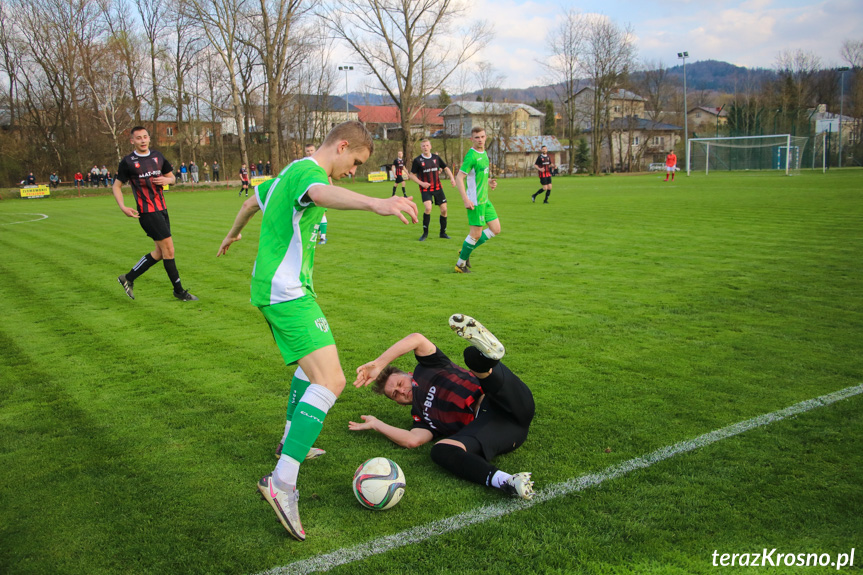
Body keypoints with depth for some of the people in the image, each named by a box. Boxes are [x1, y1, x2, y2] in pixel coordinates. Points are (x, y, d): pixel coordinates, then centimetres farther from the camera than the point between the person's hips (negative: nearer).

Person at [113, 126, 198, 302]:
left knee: (160, 252, 10)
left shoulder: (157, 156, 11)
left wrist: (167, 180, -3)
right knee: (168, 249, -8)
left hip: (162, 209, 7)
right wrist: (123, 207, -12)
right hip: (147, 212, -7)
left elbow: (172, 177, 21)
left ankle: (128, 278, 25)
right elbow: (116, 186, 2)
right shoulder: (127, 162, -4)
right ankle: (179, 291, 3)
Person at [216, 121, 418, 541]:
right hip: (287, 292, -11)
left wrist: (232, 234, 56)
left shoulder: (290, 171, 18)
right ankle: (282, 482, -24)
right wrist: (375, 203, -60)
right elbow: (322, 194, -40)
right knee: (331, 380, -20)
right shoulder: (307, 170, -14)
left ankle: (292, 441, 40)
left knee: (313, 363, 28)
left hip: (271, 288, 11)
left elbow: (252, 201, 36)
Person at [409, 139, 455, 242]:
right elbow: (411, 175, 1)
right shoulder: (417, 160, -5)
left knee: (444, 209, 1)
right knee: (428, 208, -23)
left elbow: (446, 168, 15)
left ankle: (443, 232, 19)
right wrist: (421, 183, -13)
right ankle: (425, 233, -6)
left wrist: (452, 178, -1)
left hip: (438, 188, 4)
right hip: (425, 189, -4)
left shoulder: (436, 158, 4)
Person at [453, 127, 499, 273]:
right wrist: (466, 200, -25)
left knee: (495, 229, 10)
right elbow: (459, 178, -19)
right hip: (475, 201, -9)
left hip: (485, 200, 9)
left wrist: (489, 181, 9)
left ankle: (466, 251, 20)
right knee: (476, 234, -5)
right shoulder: (471, 155, -16)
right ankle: (460, 264, 12)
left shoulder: (484, 153, 12)